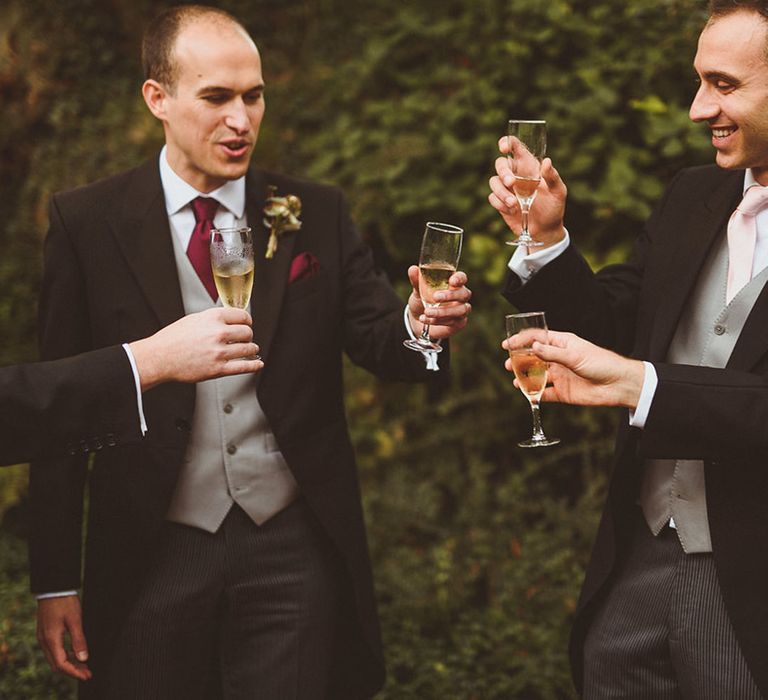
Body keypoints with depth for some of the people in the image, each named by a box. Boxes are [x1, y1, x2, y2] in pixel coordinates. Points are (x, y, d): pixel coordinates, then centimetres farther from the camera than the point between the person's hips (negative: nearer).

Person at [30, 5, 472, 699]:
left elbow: (378, 338, -1)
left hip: (295, 549, 1)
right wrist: (57, 582, -4)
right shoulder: (88, 223, -1)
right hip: (155, 559, -1)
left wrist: (419, 324, -26)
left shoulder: (318, 214, 5)